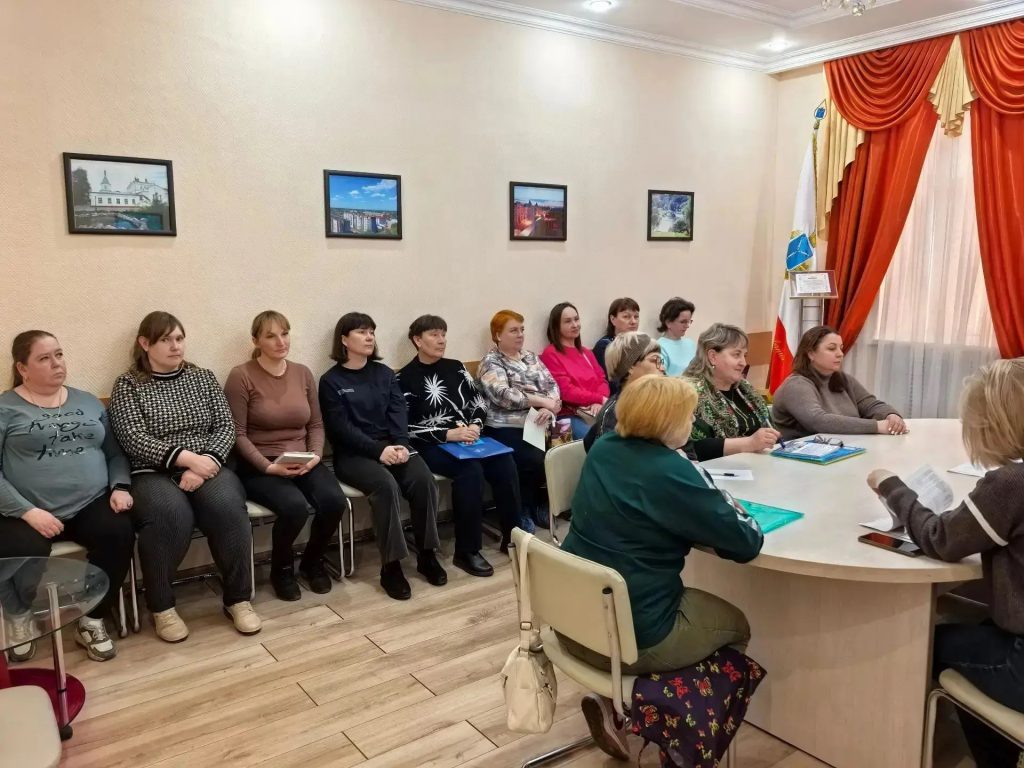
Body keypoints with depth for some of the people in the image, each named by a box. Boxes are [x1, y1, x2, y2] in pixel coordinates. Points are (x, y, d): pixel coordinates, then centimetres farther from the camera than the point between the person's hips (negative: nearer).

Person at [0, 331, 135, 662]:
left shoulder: (88, 402, 17)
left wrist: (120, 487, -2)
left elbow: (114, 452, 17)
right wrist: (27, 511, -17)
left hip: (91, 506, 3)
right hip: (27, 513, -3)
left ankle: (92, 620, -4)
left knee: (120, 533, -27)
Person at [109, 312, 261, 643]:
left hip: (208, 467, 2)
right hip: (153, 474, -2)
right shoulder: (127, 385, 5)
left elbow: (226, 427, 6)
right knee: (171, 513, -35)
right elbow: (134, 439, -8)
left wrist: (206, 463, -13)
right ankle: (161, 606, -12)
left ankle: (238, 599, -14)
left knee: (227, 506, -30)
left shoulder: (203, 377, 14)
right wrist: (186, 458, -20)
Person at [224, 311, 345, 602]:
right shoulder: (241, 376, -8)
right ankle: (281, 569, 2)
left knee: (334, 501, -23)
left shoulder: (303, 373, 8)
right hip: (258, 465, -4)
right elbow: (237, 434, -9)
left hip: (303, 461, 5)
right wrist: (268, 467, -20)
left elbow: (316, 424, 11)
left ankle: (313, 561, 10)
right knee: (295, 506, -32)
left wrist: (315, 456, -7)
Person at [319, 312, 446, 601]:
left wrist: (401, 445, -16)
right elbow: (341, 428, -8)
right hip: (353, 453, -4)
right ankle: (391, 565, -23)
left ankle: (427, 555, -10)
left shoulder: (384, 373, 15)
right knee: (386, 485, -33)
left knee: (424, 480, -24)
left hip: (391, 446, 4)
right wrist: (379, 450, -20)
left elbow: (398, 412, 3)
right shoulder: (331, 381, 2)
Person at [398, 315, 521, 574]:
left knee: (505, 462, -23)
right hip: (431, 446, -5)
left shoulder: (455, 368, 16)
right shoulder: (404, 379, 1)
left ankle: (513, 536, -11)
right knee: (471, 469, -33)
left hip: (467, 437, 5)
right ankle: (466, 551, -24)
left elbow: (480, 402, 15)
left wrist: (475, 426, -8)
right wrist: (448, 434, -17)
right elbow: (406, 427, -8)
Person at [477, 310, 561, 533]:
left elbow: (552, 384, 10)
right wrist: (542, 401, -18)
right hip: (506, 429, -6)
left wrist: (549, 407, -11)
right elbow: (503, 395, -18)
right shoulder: (491, 363, -2)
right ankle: (521, 511, -4)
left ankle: (540, 504, 4)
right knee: (536, 461, -28)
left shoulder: (530, 357, 19)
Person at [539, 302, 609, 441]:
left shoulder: (586, 352, 23)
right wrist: (599, 398, -11)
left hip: (596, 411, 6)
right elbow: (566, 391, -9)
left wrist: (599, 403, -9)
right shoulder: (550, 354, -1)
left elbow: (602, 380, 12)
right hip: (569, 414, -6)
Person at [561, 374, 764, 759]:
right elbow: (746, 543, -16)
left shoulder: (602, 449, 2)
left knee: (690, 598, 33)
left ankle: (613, 702, 18)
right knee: (735, 625, 20)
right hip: (633, 637, -7)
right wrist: (732, 510, 5)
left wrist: (707, 500, 8)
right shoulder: (672, 472, -19)